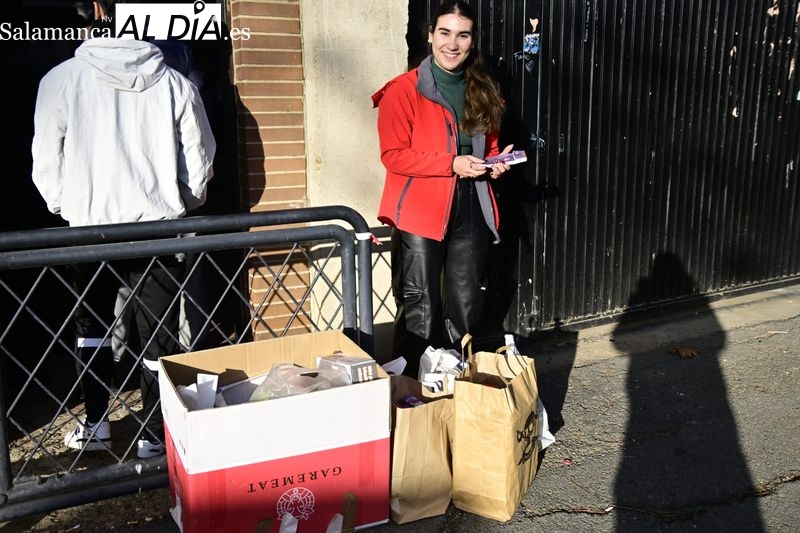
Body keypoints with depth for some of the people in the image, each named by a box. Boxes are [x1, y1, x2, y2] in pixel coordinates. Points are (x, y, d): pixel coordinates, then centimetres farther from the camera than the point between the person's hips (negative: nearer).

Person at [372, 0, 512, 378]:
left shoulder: (483, 91, 11)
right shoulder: (404, 90, -8)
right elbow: (393, 155, -13)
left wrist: (494, 163, 0)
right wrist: (451, 163, -21)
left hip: (471, 211, 6)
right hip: (420, 213, -5)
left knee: (466, 306, 14)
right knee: (420, 310, 0)